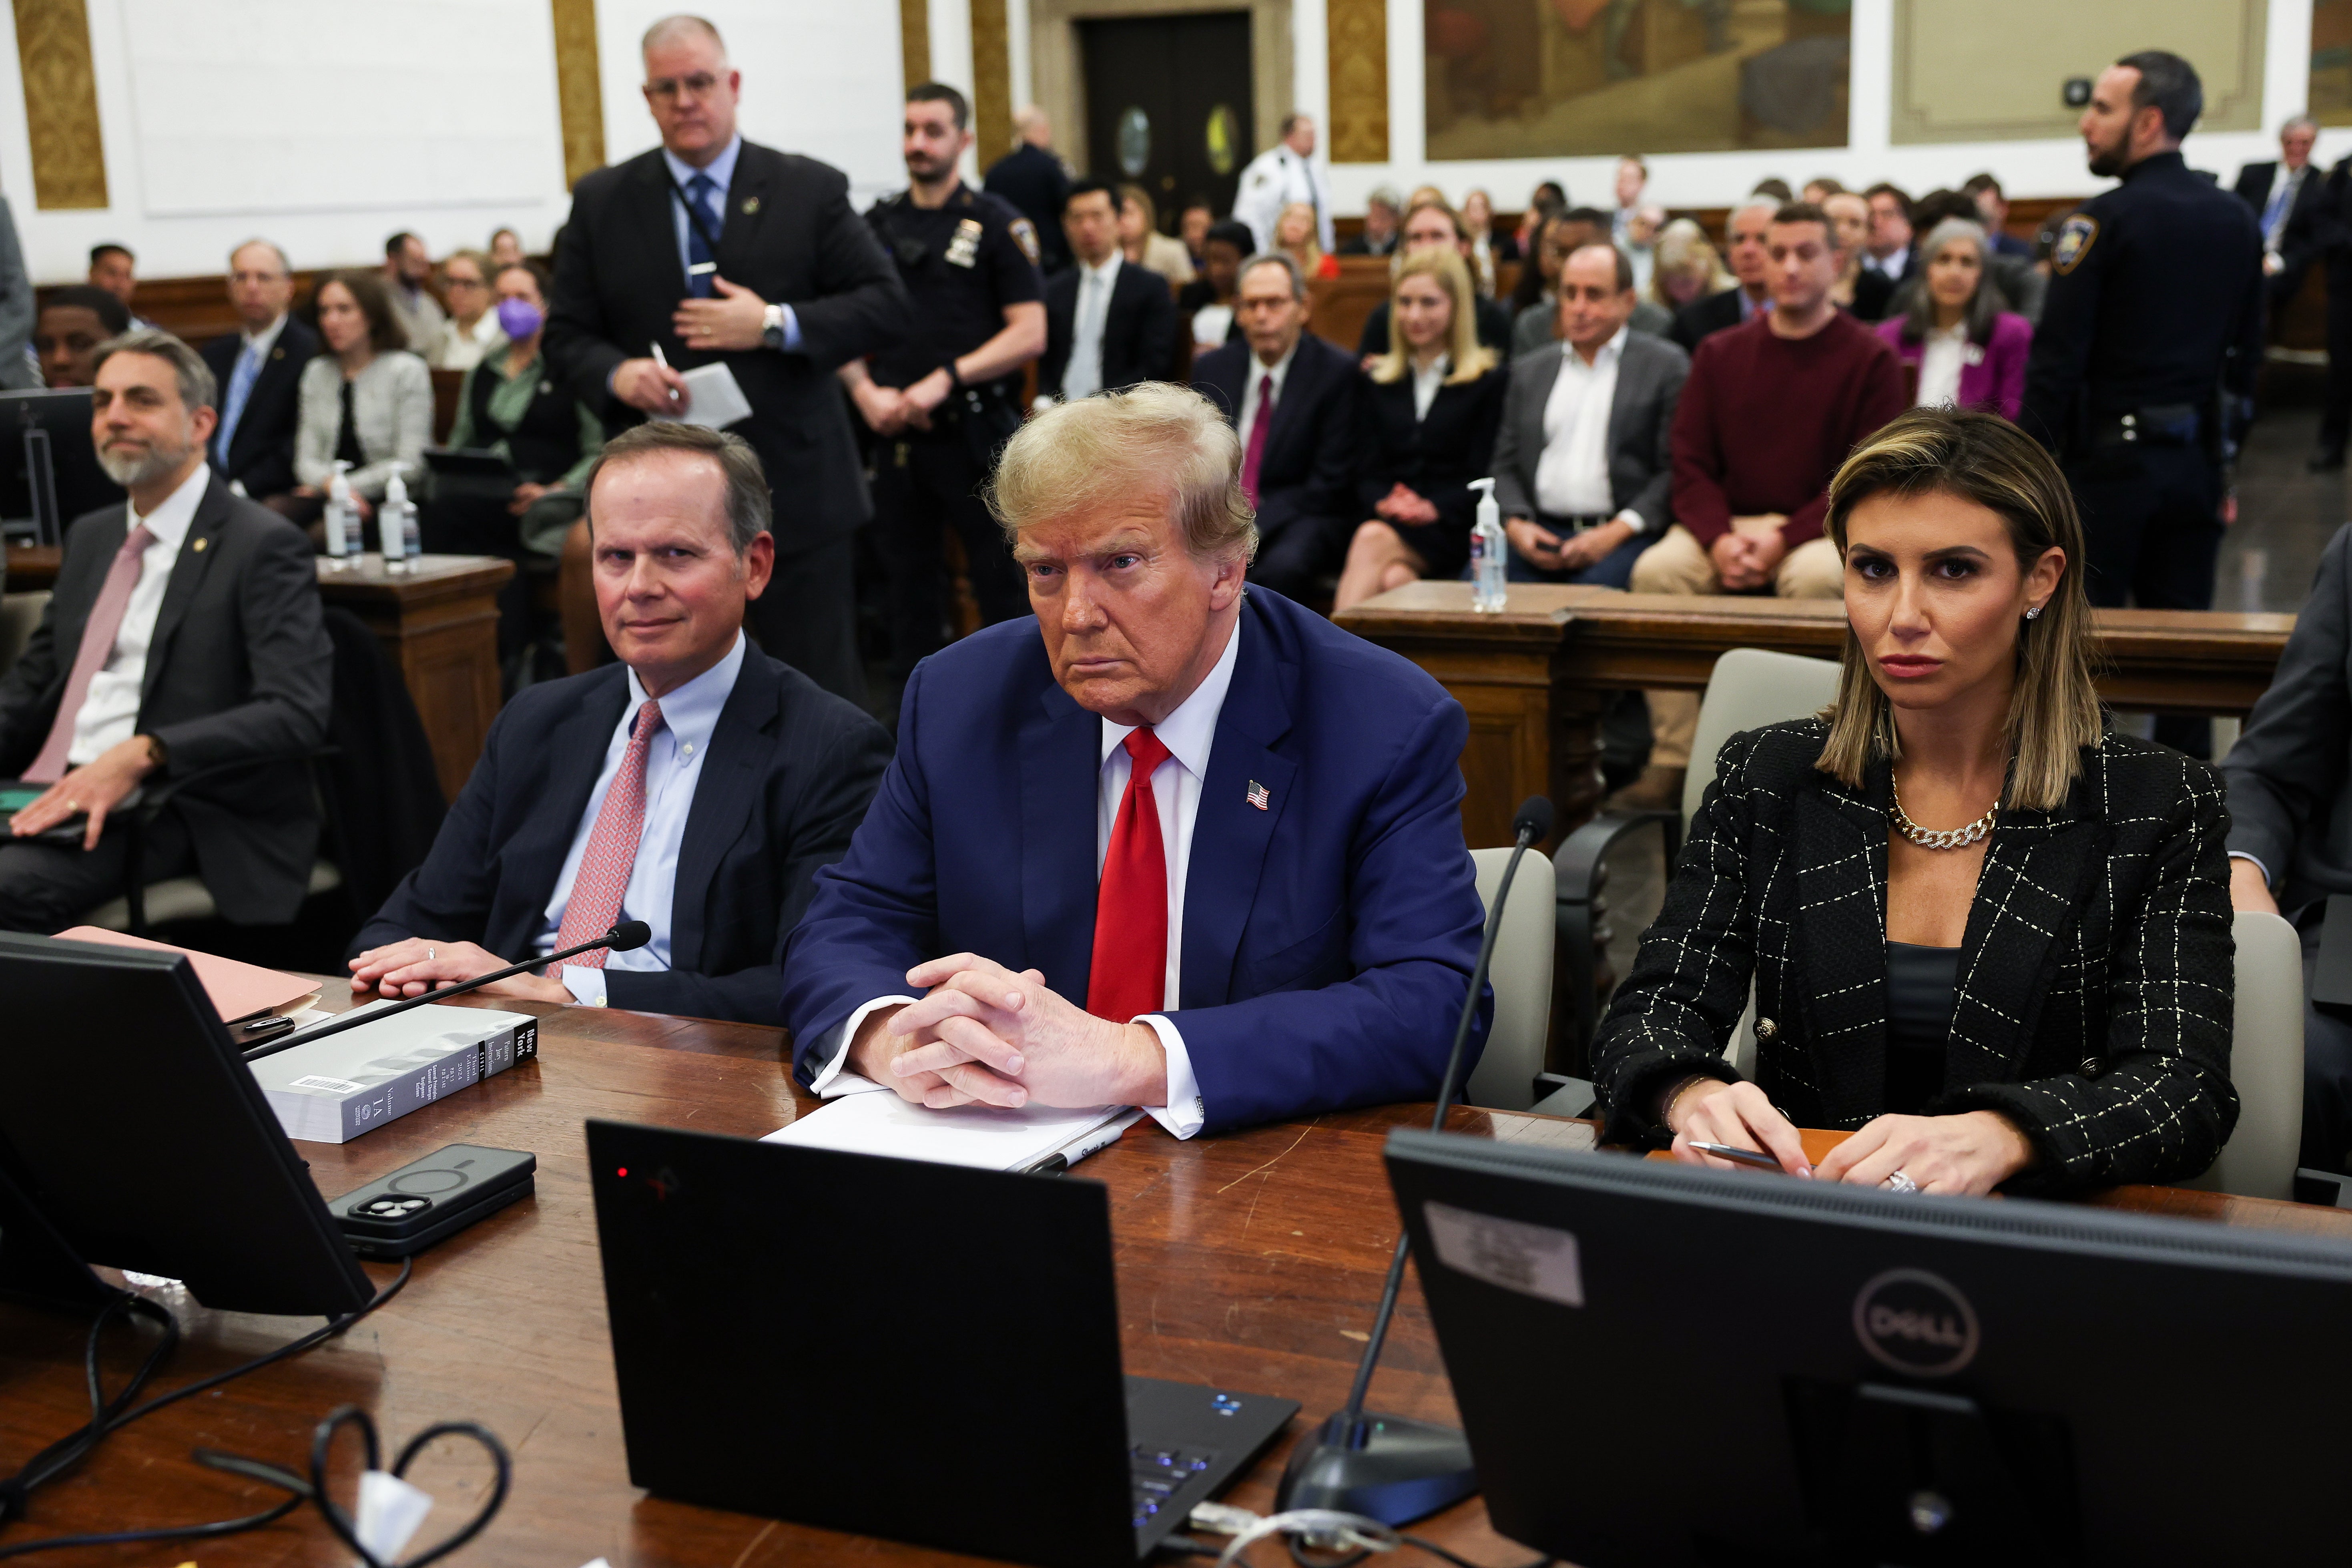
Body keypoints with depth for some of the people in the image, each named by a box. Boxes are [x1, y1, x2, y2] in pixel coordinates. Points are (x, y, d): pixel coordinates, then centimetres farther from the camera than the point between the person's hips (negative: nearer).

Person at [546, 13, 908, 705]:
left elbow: (887, 305, -1)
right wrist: (618, 373, -14)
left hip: (796, 493, -1)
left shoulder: (811, 190, 3)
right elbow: (567, 334, 9)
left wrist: (776, 325, -14)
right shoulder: (600, 202, 8)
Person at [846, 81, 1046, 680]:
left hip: (976, 431, -4)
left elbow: (1029, 334, -8)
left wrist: (945, 379, -17)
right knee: (909, 577, 12)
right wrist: (865, 391, -7)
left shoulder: (997, 225, -1)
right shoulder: (877, 224, 11)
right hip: (896, 431, 4)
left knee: (1002, 581, 1)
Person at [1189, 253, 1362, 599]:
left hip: (1299, 518, -3)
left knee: (1281, 568, -37)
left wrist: (1254, 522, -15)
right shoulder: (1211, 368, 12)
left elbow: (1331, 482, -6)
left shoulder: (1337, 372, -2)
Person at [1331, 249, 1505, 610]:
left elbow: (1481, 475, 0)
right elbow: (1367, 468, 13)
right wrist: (1382, 503, -11)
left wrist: (1434, 509, -19)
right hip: (1385, 520, 3)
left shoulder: (1491, 381, 10)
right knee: (1395, 578, -34)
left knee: (1375, 540, -35)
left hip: (1451, 530, -3)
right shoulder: (1377, 381, 22)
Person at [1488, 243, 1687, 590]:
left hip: (1625, 534, -3)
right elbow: (1505, 464, 19)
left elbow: (1676, 470, -1)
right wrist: (1515, 523, -2)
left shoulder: (1667, 366, 7)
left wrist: (1617, 532, -12)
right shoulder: (1530, 370, 22)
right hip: (1541, 532, 3)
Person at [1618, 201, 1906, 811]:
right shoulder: (1720, 354, 12)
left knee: (1815, 576, -37)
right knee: (1656, 570, -27)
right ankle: (1673, 759, -24)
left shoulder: (1870, 358, 2)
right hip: (1728, 523, 3)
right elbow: (1690, 464, 6)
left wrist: (1783, 539, -19)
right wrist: (1719, 539, -14)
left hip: (1820, 527, -3)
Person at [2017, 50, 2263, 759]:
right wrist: (2224, 462, 18)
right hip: (2195, 460, 6)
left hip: (2108, 460, -6)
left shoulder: (2104, 219, -11)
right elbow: (2246, 355, 12)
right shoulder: (2236, 220, 9)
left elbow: (2056, 360, -15)